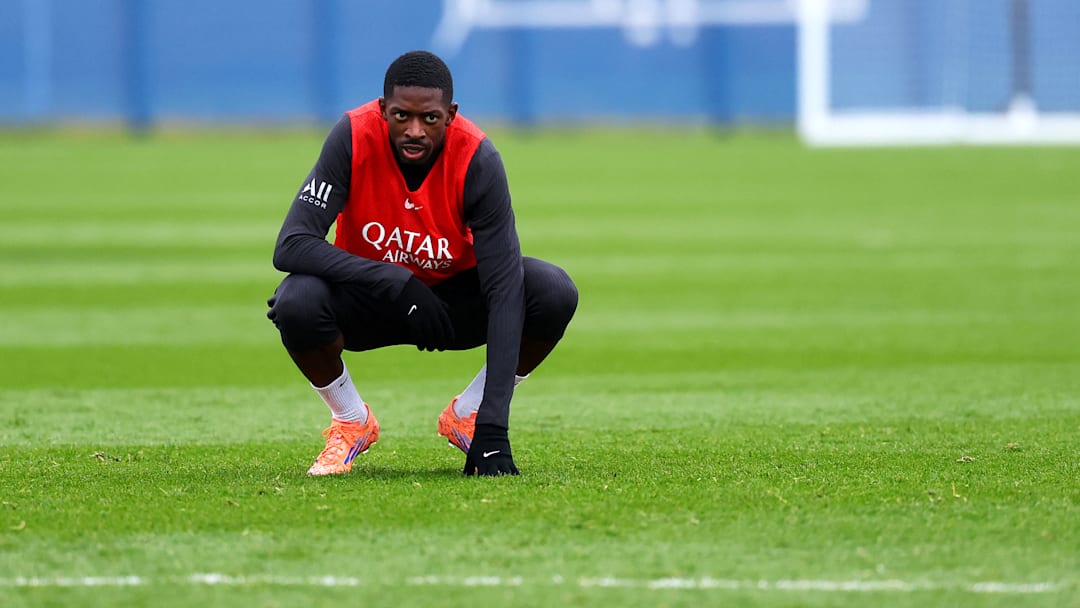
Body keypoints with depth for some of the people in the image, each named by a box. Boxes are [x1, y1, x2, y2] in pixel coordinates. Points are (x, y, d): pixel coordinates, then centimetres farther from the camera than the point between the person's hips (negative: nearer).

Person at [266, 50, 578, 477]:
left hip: (456, 297, 1)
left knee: (555, 294, -26)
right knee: (296, 302, -33)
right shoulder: (354, 138, -25)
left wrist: (493, 429, -37)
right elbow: (291, 246, -30)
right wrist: (396, 282, -39)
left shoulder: (477, 158, -26)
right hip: (370, 304, -1)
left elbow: (504, 287, -29)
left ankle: (468, 417, 0)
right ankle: (351, 423, -2)